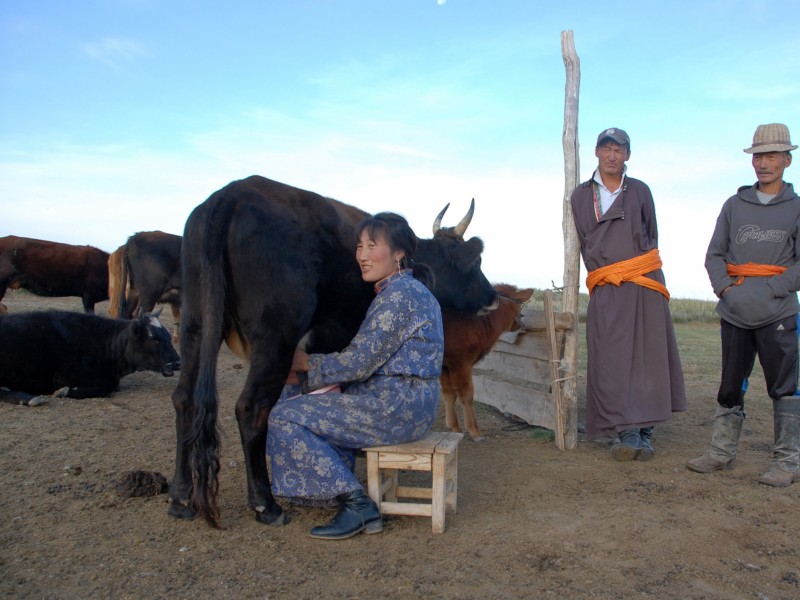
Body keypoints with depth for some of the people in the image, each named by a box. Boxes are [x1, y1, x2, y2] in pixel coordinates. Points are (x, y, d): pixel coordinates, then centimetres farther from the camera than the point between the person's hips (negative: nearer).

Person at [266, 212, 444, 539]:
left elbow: (359, 362, -17)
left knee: (285, 417, -6)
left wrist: (307, 364, -1)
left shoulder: (398, 295, -15)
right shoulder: (410, 290, 16)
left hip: (394, 407, -11)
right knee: (321, 407, 28)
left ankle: (355, 505, -4)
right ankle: (353, 501, 21)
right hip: (411, 405, 11)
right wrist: (305, 372, 9)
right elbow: (369, 359, 15)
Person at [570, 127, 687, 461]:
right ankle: (626, 432, -3)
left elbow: (651, 235, 17)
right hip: (605, 291, 0)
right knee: (610, 359, -7)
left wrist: (636, 270, 11)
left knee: (648, 355, -1)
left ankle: (644, 432, 6)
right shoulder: (580, 196, 11)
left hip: (645, 283, 0)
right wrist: (602, 273, 8)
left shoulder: (640, 191, 11)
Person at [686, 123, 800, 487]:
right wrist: (724, 286, -6)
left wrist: (766, 290, -14)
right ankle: (722, 452, 18)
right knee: (730, 386, 9)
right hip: (734, 314, 3)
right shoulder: (734, 205, 12)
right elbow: (714, 254, 11)